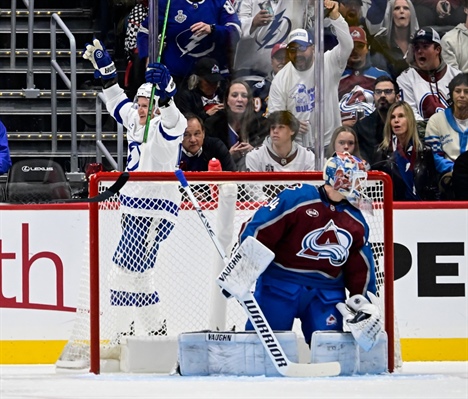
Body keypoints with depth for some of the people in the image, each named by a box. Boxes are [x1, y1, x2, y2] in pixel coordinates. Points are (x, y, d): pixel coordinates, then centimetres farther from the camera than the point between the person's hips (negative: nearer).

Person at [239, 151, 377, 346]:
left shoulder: (356, 222, 9)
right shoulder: (296, 198, -12)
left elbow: (361, 268, 15)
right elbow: (257, 228, -13)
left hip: (327, 293, 5)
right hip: (280, 285, -5)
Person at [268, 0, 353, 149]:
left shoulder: (328, 64, -6)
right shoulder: (281, 78, -2)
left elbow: (347, 46, -24)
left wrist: (335, 16, -37)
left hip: (329, 144, -1)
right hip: (297, 146, 1)